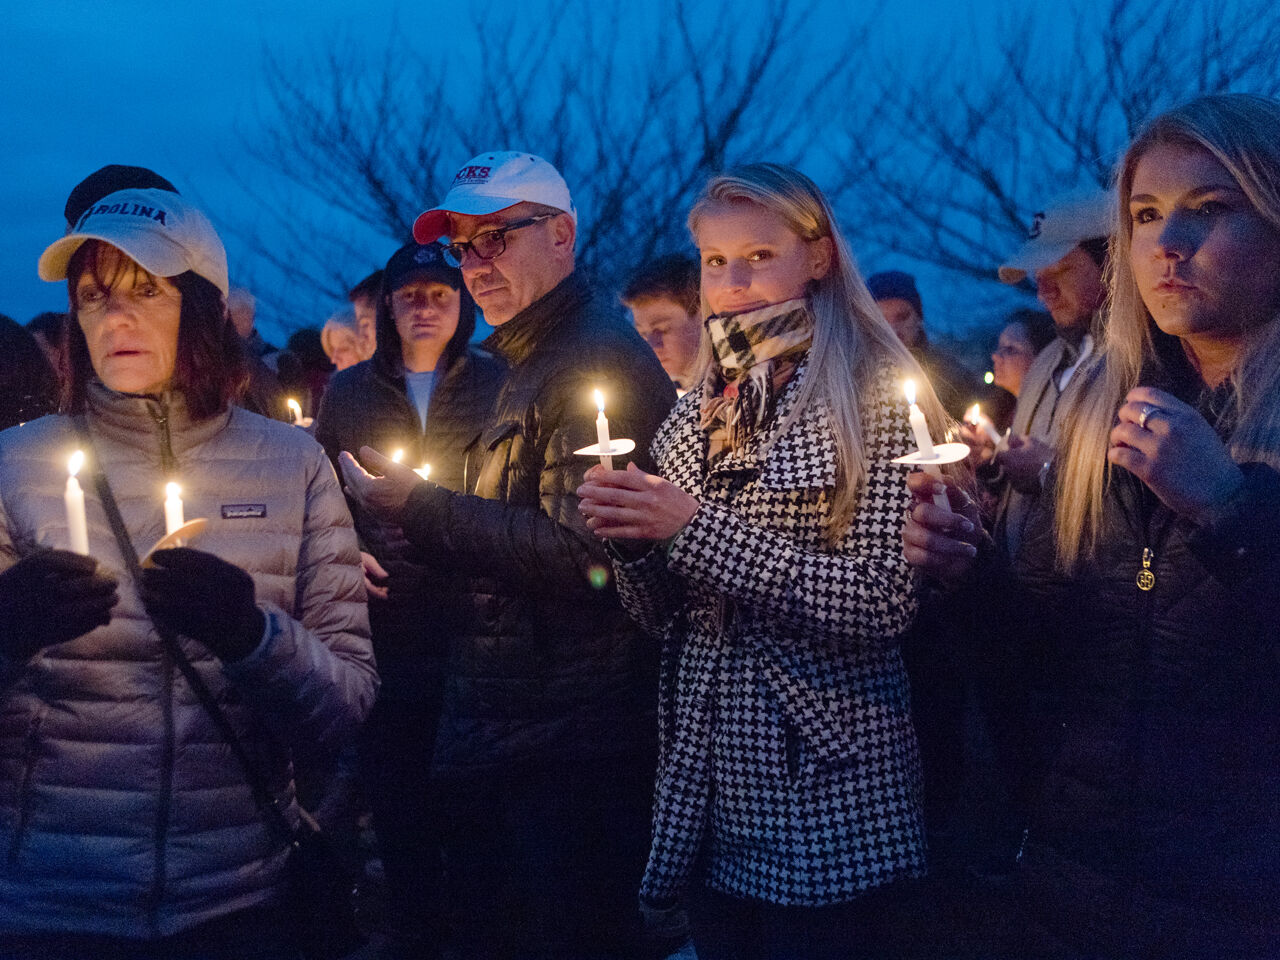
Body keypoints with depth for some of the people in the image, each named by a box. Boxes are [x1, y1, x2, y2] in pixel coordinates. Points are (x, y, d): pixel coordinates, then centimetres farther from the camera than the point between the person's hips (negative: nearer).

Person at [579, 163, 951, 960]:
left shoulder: (872, 394, -8)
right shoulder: (697, 416, 9)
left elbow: (885, 602, -18)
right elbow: (665, 617, 12)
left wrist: (697, 527, -19)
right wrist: (631, 537, -9)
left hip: (824, 793, -5)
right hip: (705, 783, 5)